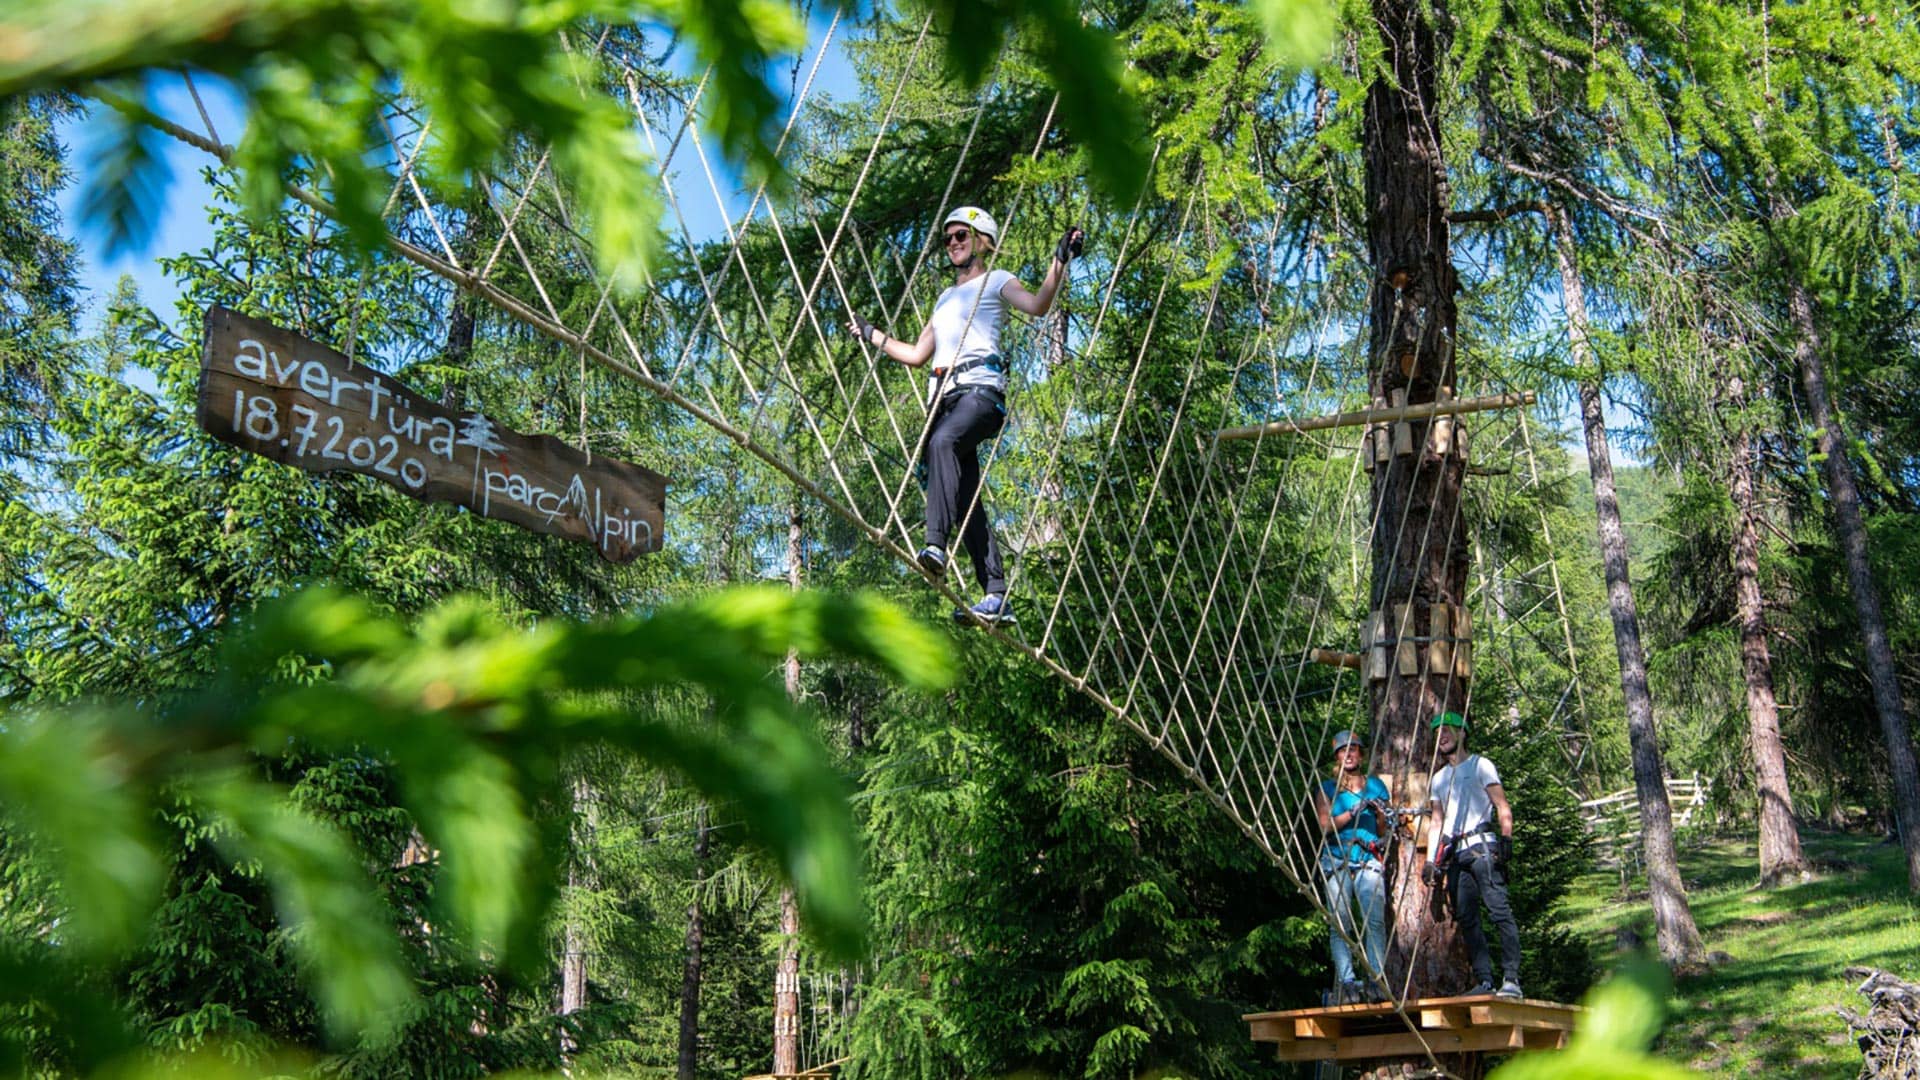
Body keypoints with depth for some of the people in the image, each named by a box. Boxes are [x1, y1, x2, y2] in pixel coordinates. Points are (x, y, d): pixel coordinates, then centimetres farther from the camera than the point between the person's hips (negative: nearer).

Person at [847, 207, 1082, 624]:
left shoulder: (996, 281, 13)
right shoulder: (946, 297, 32)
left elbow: (1038, 305, -7)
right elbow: (917, 354, 34)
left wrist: (1059, 260, -17)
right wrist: (872, 334, 38)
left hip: (981, 389, -7)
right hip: (946, 394, 7)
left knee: (943, 440, -38)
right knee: (966, 501, -4)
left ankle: (936, 543, -48)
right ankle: (996, 597, -6)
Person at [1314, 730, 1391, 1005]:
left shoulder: (1376, 785, 17)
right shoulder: (1328, 788, 14)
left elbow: (1383, 832, 16)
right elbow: (1326, 824, 0)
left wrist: (1379, 812, -5)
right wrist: (1354, 811, -11)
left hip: (1369, 861, 0)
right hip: (1337, 862, 0)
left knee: (1375, 920, -14)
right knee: (1340, 924, -8)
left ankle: (1376, 981, -16)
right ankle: (1345, 982, -10)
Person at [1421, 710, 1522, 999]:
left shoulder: (1480, 765, 8)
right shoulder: (1439, 778, 24)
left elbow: (1503, 807, 0)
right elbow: (1436, 822, 22)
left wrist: (1506, 839, -13)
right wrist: (1430, 860, 13)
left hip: (1482, 847, -6)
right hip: (1454, 854, 6)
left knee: (1499, 910, -14)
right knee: (1467, 919, 0)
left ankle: (1511, 980, -18)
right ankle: (1484, 980, -1)